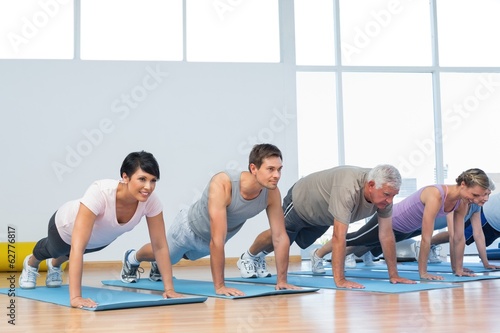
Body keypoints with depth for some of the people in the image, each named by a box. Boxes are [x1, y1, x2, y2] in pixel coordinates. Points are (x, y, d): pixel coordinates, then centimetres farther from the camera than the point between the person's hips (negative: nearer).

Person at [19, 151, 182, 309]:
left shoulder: (151, 201, -36)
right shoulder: (100, 193, -50)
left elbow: (160, 246, -26)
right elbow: (77, 247, -52)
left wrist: (169, 288, -31)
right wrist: (75, 297, -56)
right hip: (67, 226, -3)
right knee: (53, 250, 32)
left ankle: (55, 265, 71)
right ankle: (31, 264, 67)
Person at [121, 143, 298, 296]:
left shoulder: (272, 192, -31)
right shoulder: (222, 184, -46)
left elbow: (280, 237, -23)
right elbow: (217, 240, -48)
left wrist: (282, 280, -24)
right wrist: (219, 286, -47)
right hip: (190, 228, -5)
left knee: (186, 254, 34)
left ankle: (157, 267, 65)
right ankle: (132, 259, 57)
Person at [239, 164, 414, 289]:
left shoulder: (384, 192, -28)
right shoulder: (347, 189, -49)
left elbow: (387, 235, -20)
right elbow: (339, 237, -51)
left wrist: (393, 275, -21)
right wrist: (339, 280, -52)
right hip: (301, 201, -7)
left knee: (301, 242, 27)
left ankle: (259, 257, 54)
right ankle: (248, 257, 48)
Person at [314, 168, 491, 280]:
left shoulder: (462, 202, -19)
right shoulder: (436, 195, -42)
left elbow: (458, 238, -10)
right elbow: (426, 238, -39)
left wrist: (458, 269, -8)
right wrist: (422, 272, -33)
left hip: (407, 229, 8)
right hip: (389, 220, -8)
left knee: (376, 246, 34)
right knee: (355, 239, 17)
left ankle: (345, 255, 62)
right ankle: (319, 253, 42)